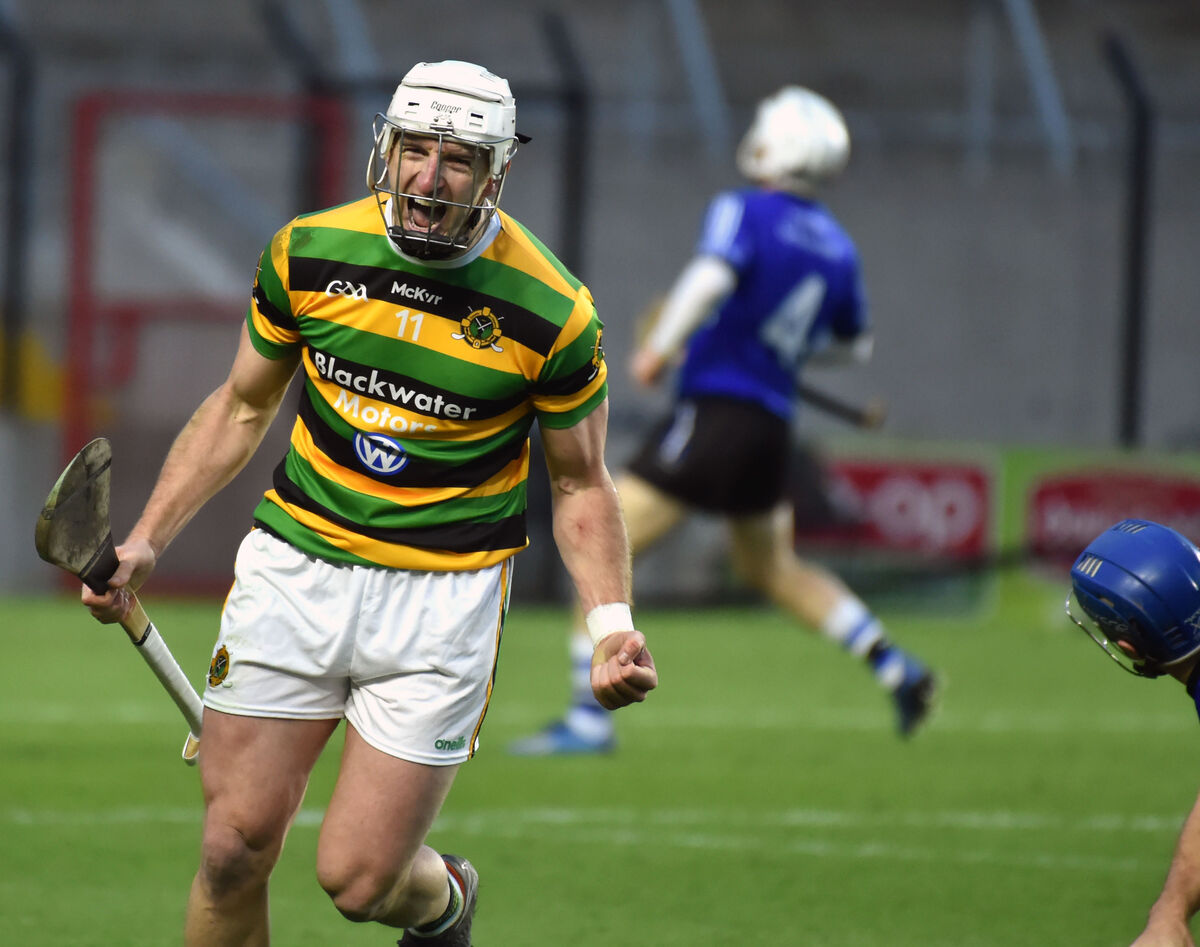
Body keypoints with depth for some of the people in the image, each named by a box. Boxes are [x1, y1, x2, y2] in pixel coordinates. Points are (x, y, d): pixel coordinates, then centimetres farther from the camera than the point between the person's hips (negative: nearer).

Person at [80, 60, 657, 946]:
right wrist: (147, 539, 4)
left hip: (442, 598, -2)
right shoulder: (309, 252, -3)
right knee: (236, 849, -3)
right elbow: (242, 408, 12)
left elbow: (579, 483, 3)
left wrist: (611, 624, -10)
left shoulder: (550, 311, -10)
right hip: (296, 566, 2)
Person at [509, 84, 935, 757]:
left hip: (713, 413, -7)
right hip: (773, 422, 7)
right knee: (774, 570, 28)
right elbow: (854, 345, 23)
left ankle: (590, 719, -9)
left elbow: (713, 276, -27)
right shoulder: (838, 248, 12)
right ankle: (898, 671, 21)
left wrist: (661, 344, -19)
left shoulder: (743, 212, -8)